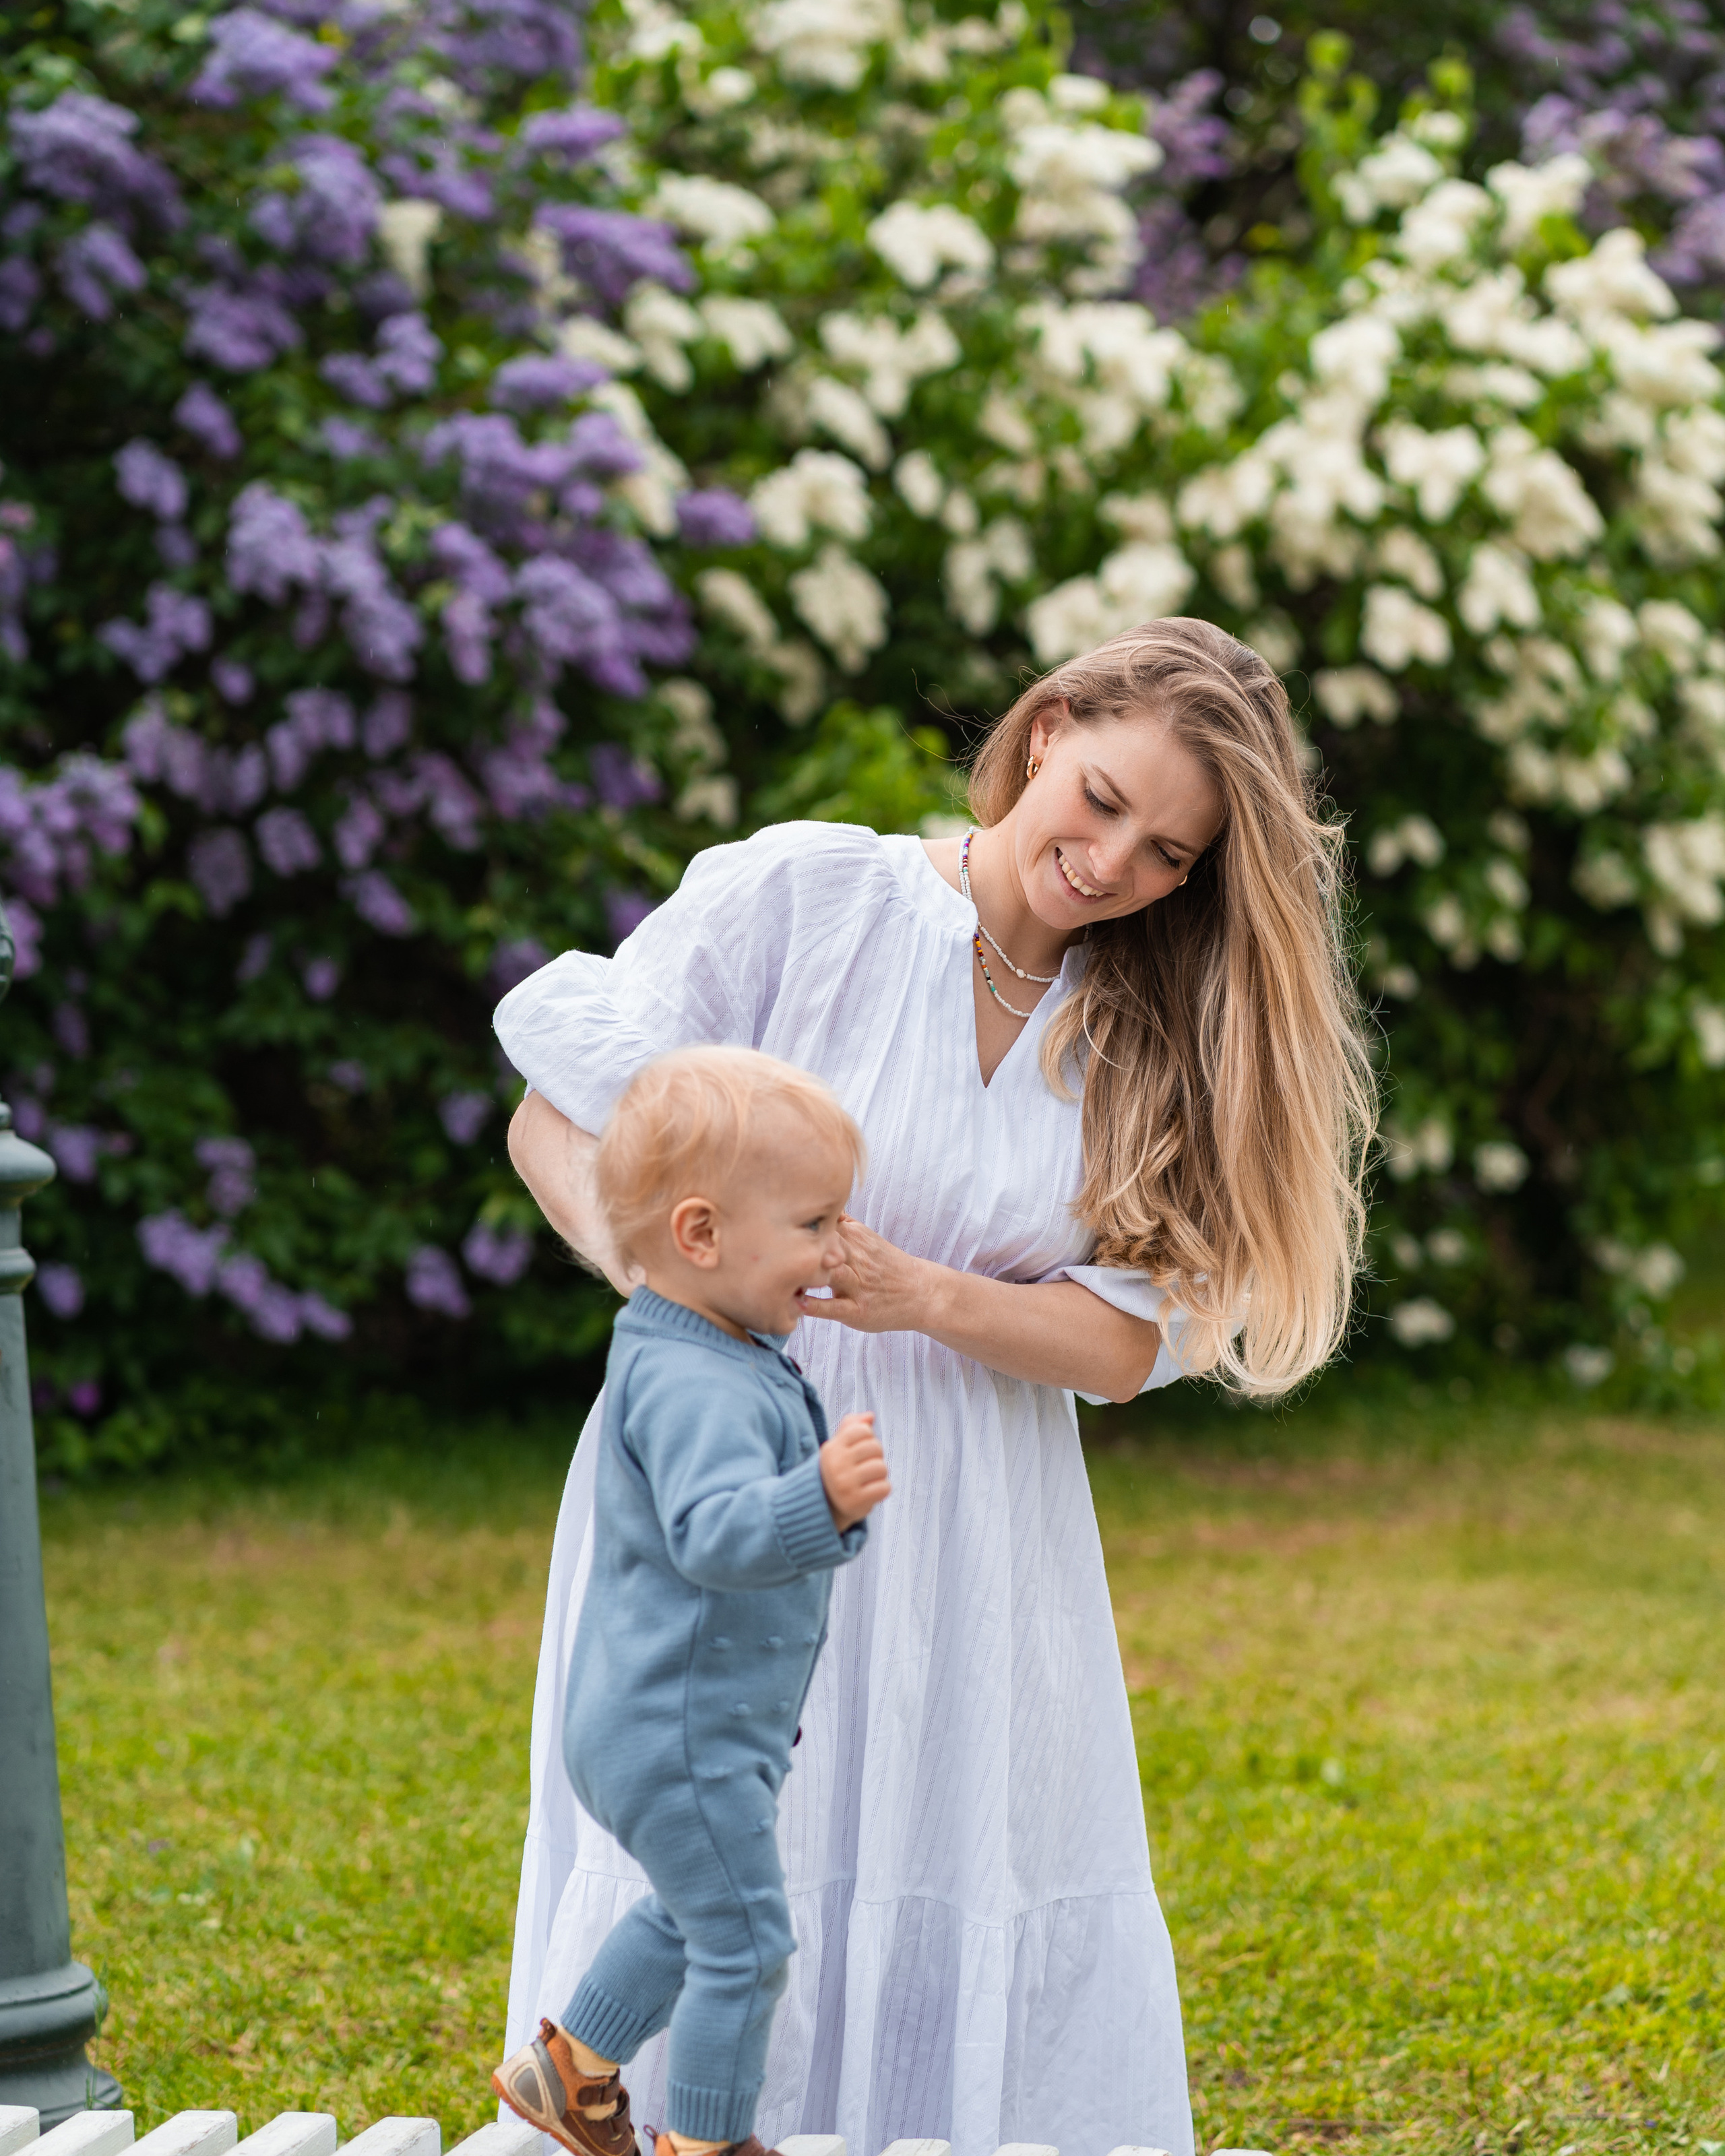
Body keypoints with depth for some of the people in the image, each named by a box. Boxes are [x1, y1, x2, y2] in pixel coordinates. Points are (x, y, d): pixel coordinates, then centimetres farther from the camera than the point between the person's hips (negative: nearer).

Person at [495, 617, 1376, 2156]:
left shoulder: (1150, 1037, 7)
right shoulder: (805, 895, -5)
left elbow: (1125, 1343, -1)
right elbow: (555, 1118, -4)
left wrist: (922, 1298, -19)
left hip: (973, 1538, 3)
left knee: (976, 1959, 3)